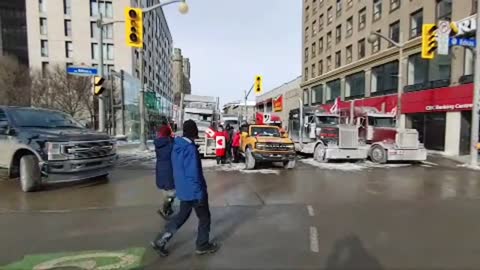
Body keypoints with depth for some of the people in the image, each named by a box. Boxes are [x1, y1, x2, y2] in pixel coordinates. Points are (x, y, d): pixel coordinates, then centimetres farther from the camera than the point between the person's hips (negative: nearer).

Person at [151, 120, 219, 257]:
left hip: (183, 190, 9)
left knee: (182, 215, 22)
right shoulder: (190, 148, -24)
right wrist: (199, 193, -19)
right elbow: (193, 174, -26)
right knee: (204, 217, 11)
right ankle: (203, 245, 26)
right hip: (193, 190, -8)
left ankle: (160, 240, 21)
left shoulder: (177, 146, 5)